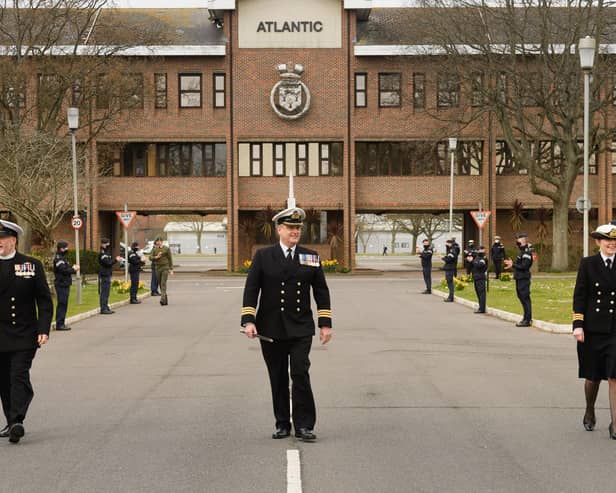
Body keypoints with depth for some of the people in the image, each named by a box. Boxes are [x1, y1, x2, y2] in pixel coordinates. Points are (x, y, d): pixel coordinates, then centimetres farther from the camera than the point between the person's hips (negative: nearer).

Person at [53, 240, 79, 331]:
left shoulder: (62, 258, 19)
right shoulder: (58, 258, -13)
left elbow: (66, 268, 18)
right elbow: (64, 270, -21)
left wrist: (73, 268, -1)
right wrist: (74, 269, -8)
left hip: (65, 284, 10)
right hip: (61, 284, -10)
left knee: (63, 304, 12)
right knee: (62, 304, -9)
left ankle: (61, 324, 18)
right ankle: (60, 324, -6)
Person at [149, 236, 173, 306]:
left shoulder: (166, 248, -1)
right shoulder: (154, 249, 9)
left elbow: (170, 259, 1)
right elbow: (150, 257, 1)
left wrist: (171, 270, -1)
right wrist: (156, 257, -19)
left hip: (165, 268, -4)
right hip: (157, 268, 5)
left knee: (163, 283, -17)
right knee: (160, 284, 7)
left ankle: (163, 299, -27)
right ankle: (166, 301, 17)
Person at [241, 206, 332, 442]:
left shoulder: (311, 257, 7)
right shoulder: (263, 256, 2)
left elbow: (321, 291, 9)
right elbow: (251, 289, 0)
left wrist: (325, 323, 4)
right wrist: (248, 320, -10)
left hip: (301, 329, 0)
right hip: (271, 329, 0)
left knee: (300, 374, -9)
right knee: (278, 378, 7)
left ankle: (304, 425, -2)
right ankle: (282, 424, 19)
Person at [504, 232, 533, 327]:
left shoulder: (526, 252, -16)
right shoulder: (522, 251, 16)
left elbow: (524, 266, -22)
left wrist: (513, 265, -18)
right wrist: (512, 264, 11)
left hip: (524, 278, -10)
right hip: (519, 278, 11)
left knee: (525, 298, -7)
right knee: (522, 297, 14)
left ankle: (528, 320, -5)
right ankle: (526, 318, 22)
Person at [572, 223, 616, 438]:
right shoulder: (588, 264, 1)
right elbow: (579, 295, 0)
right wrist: (578, 325, -7)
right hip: (593, 329, 0)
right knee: (593, 375, 11)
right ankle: (589, 414, 34)